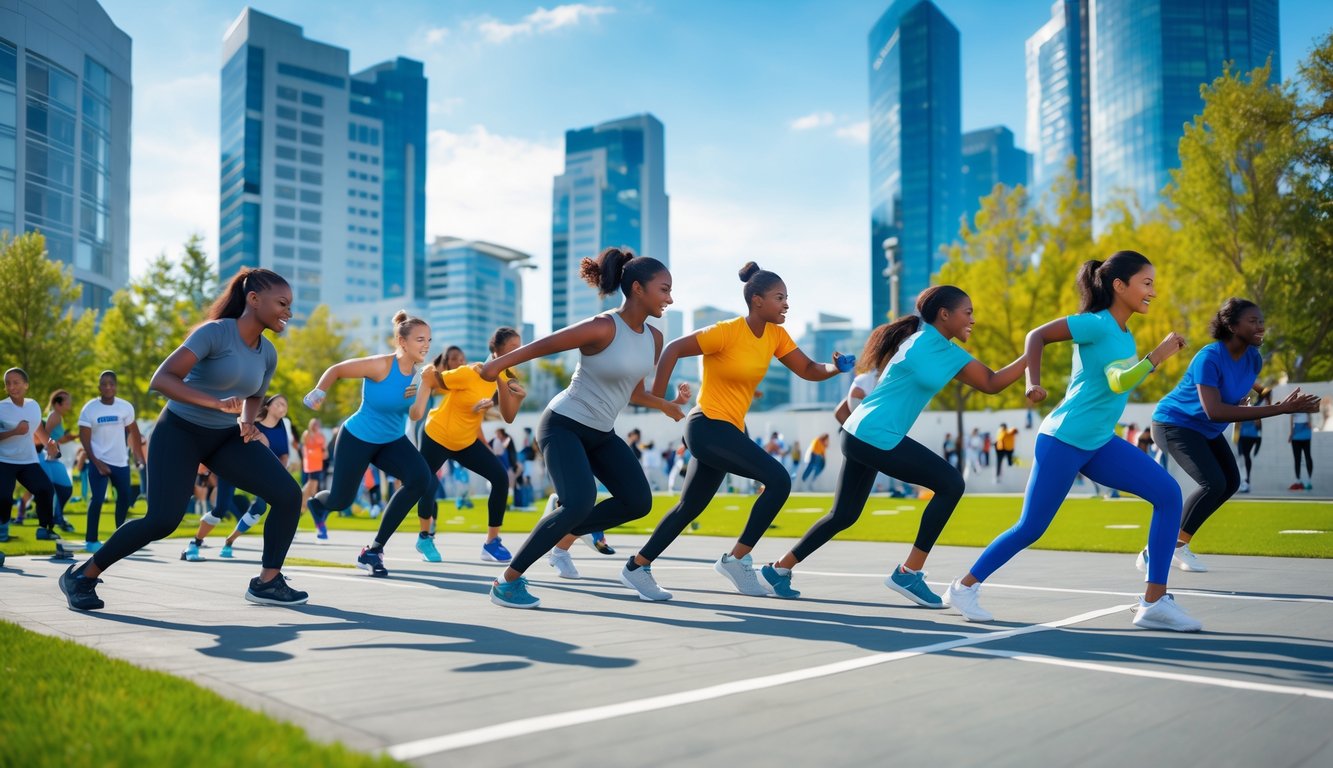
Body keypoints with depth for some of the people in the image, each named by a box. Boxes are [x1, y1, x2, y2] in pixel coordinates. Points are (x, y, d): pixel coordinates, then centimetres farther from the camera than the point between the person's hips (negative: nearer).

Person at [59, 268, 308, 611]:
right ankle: (82, 576, 5)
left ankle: (267, 583, -1)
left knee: (289, 495, -12)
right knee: (163, 520, -18)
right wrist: (218, 403, -41)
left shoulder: (268, 353, 0)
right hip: (180, 431, -6)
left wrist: (248, 421, -2)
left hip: (226, 436, 6)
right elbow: (161, 379, -31)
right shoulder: (215, 332, -21)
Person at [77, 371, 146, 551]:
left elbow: (133, 432, 10)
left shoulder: (126, 407, -3)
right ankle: (91, 540, -3)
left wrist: (139, 455, 5)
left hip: (121, 461, 4)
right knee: (97, 498, -12)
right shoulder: (89, 408, -10)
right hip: (99, 461, -4)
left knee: (125, 497, 11)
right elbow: (84, 438, -9)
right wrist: (96, 462, -16)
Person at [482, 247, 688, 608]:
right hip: (563, 425, -8)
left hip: (601, 433, 8)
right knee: (582, 501, -25)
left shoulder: (654, 338, 2)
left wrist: (667, 405, 6)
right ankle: (507, 581, -11)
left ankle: (561, 529, 17)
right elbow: (543, 345, -13)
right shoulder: (603, 328, -22)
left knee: (638, 501, -3)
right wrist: (498, 364, -7)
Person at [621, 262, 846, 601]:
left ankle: (636, 566, 24)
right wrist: (656, 397, -12)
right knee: (778, 479, -17)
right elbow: (673, 349, -13)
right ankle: (736, 559, -7)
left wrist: (836, 367, -14)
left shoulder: (776, 336, 5)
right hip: (708, 425, -8)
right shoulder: (727, 332, -16)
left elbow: (809, 370, 6)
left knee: (689, 507, 14)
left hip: (729, 430, 9)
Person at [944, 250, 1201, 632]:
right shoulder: (1096, 324, -13)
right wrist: (1033, 384, -25)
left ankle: (1154, 603, -4)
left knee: (1168, 492, -7)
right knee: (1031, 528, -2)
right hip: (1063, 441, -8)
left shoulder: (1126, 337, 11)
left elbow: (1120, 384, 16)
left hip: (1100, 445, 8)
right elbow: (1037, 336, -13)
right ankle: (964, 586, 18)